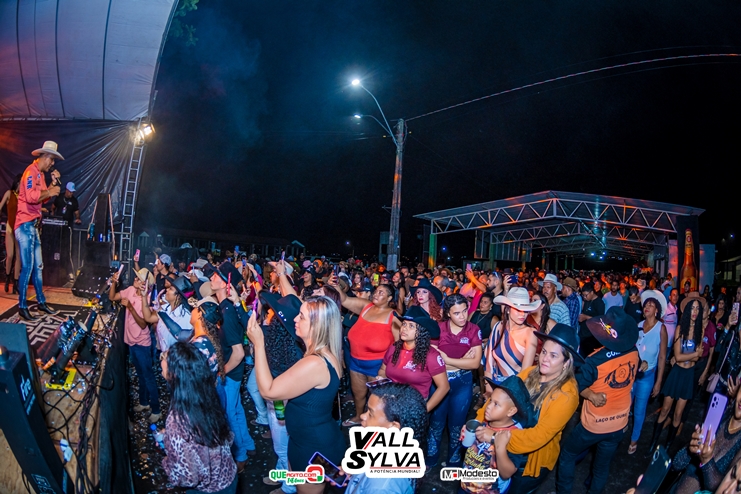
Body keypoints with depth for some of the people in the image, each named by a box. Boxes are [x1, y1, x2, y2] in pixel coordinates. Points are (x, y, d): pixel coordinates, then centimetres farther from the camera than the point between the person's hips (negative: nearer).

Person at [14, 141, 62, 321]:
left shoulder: (40, 174, 16)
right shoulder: (31, 171, -13)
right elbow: (30, 197, -27)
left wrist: (52, 186, 8)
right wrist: (49, 192, -14)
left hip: (33, 224, 10)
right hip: (25, 224, -10)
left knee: (38, 266, 13)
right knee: (27, 267, -7)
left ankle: (41, 302, 21)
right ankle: (22, 307, 1)